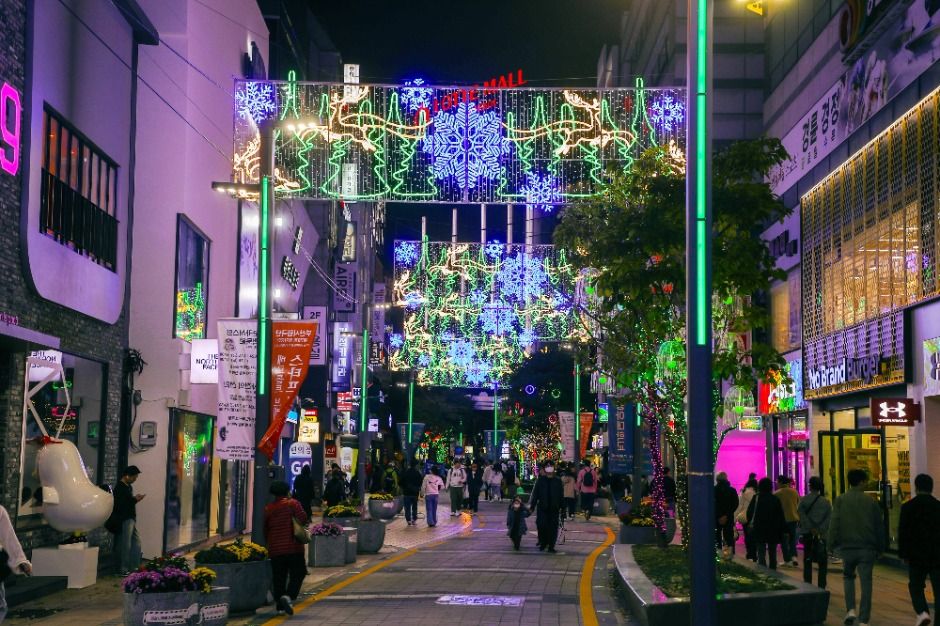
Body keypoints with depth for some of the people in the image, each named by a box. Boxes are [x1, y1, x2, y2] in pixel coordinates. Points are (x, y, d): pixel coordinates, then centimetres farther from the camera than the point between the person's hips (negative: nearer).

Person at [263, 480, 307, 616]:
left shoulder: (268, 508, 6)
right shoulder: (293, 504, -5)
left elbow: (265, 529, 12)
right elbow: (303, 519, -15)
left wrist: (268, 544, 25)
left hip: (275, 549, 4)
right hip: (294, 547, -4)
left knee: (278, 577, 10)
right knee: (297, 574, 2)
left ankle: (280, 605, 9)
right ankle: (288, 596, -20)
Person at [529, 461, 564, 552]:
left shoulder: (558, 481, 5)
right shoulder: (540, 480, 2)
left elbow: (561, 495, 9)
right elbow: (535, 493, 1)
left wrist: (561, 506, 5)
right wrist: (532, 505, -3)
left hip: (554, 508, 1)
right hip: (542, 507, -1)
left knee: (553, 527, 1)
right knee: (541, 525, -5)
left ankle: (551, 546, 9)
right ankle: (543, 543, 16)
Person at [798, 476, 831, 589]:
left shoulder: (804, 500, -1)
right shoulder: (826, 502, 2)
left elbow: (801, 514, -13)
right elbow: (829, 517, -8)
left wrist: (811, 528, -14)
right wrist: (820, 529, -12)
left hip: (808, 533, 0)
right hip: (822, 535, 0)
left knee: (807, 560, 8)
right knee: (823, 562, 6)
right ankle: (821, 586, 3)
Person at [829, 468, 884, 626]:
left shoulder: (840, 500, -2)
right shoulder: (871, 501, 1)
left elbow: (834, 524, -6)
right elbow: (879, 526, 6)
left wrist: (832, 544, 0)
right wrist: (880, 547, 14)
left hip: (847, 547, 1)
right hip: (867, 548, 0)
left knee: (848, 576, 22)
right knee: (866, 582, 3)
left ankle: (850, 609, 5)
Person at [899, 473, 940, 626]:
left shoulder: (908, 507, -5)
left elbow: (903, 533, -5)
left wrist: (903, 554, 4)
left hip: (916, 556, -1)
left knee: (915, 586, 13)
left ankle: (922, 611, -9)